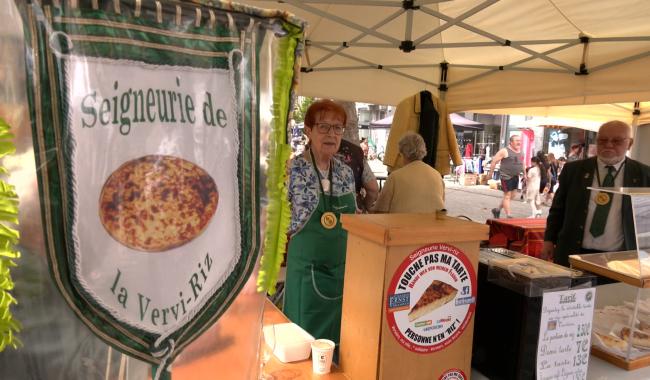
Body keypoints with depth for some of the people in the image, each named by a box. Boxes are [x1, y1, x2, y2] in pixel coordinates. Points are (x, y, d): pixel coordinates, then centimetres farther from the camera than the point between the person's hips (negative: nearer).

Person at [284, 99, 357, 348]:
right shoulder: (293, 170, -14)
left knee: (341, 334, 18)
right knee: (307, 336, 8)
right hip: (308, 267, -5)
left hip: (344, 265, 6)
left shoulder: (346, 172, 4)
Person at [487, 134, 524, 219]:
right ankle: (508, 215, -1)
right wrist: (490, 173, -8)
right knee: (507, 196, -4)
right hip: (506, 177, -8)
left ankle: (497, 210, 28)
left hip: (515, 177, 8)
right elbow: (494, 161, -9)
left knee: (511, 196, 13)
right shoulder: (504, 151, -11)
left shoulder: (520, 152, 13)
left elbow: (522, 164, 26)